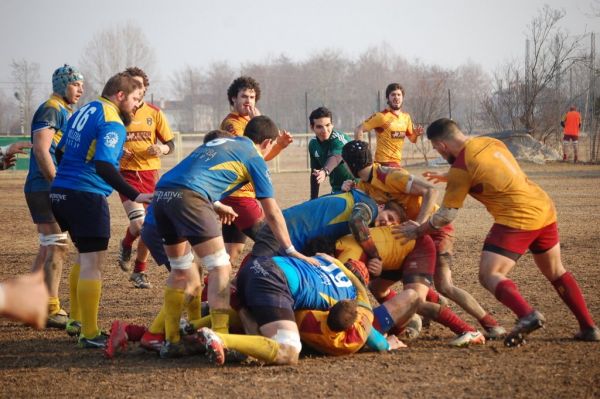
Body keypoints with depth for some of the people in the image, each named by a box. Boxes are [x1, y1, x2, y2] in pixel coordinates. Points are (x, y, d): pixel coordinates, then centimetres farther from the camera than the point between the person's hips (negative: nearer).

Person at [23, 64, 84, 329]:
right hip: (45, 189, -10)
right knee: (57, 248, -9)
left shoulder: (65, 112, 18)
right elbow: (41, 150, -21)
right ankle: (52, 310, -7)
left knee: (48, 247, 15)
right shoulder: (51, 110, -12)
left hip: (51, 189, 10)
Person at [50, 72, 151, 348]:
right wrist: (134, 196, -31)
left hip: (60, 191, 9)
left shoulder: (85, 111, 15)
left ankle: (77, 321, 26)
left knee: (85, 256, 22)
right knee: (92, 263, -6)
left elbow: (61, 150, 22)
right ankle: (90, 335, -7)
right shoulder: (112, 123, -13)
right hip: (87, 195, -9)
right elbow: (104, 166, -26)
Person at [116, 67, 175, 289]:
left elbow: (170, 145, 9)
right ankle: (126, 245, 15)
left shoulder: (154, 113, 5)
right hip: (127, 173, -3)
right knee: (139, 223, -20)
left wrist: (161, 149, -13)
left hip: (151, 174, 3)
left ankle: (140, 272, 23)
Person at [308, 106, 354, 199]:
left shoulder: (339, 139, -24)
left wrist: (325, 171, -66)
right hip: (336, 190, 7)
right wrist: (313, 199, 7)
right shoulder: (313, 144, -4)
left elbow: (335, 158, -46)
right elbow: (315, 173, 7)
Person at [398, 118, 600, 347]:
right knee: (556, 272, 23)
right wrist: (448, 178, 33)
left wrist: (417, 231, 7)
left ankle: (528, 315, -32)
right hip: (545, 210, 8)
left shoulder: (461, 167, -10)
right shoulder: (491, 142, 11)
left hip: (517, 219, -8)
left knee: (489, 275, -9)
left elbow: (447, 215, -6)